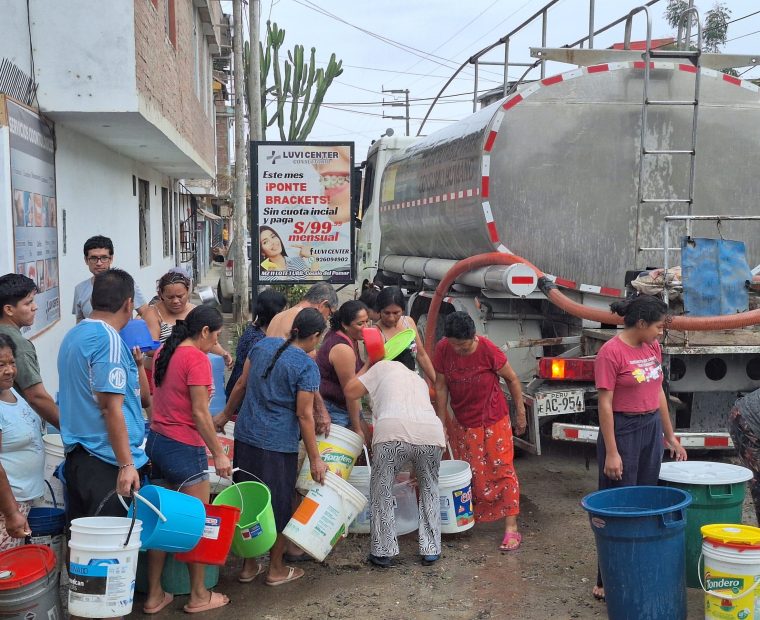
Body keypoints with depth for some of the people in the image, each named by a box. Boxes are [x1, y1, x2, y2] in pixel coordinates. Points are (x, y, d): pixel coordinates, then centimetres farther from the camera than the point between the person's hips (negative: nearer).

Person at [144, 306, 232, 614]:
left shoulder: (165, 353, 9)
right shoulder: (197, 359, -16)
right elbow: (200, 413, -19)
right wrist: (218, 454, -13)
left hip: (157, 440, 9)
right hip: (184, 447, -9)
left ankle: (154, 595, 22)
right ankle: (198, 596, 16)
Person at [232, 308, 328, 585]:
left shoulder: (264, 345, 5)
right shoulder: (307, 366, -13)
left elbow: (242, 384, 16)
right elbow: (304, 415, -14)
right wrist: (315, 459, -10)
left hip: (245, 436, 6)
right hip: (278, 445, -6)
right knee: (279, 504, 10)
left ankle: (248, 565, 27)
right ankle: (276, 569, 23)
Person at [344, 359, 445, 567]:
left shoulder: (384, 367, 22)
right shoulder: (419, 380, 36)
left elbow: (350, 390, 19)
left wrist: (366, 367, 36)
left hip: (393, 433, -4)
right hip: (431, 434, 4)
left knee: (381, 492, 15)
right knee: (429, 491, 26)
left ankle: (382, 552, 19)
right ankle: (431, 550, 26)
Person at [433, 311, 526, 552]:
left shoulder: (488, 350, -23)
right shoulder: (443, 349, -13)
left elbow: (512, 379, -9)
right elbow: (441, 387, -4)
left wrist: (520, 412, -2)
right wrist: (441, 422, -2)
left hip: (493, 420, -3)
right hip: (461, 421, 4)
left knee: (502, 470, -4)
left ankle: (511, 528, -1)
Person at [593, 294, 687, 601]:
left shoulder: (653, 347, 7)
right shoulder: (611, 352, -15)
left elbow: (658, 392, 15)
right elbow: (605, 405, -16)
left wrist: (670, 436, 17)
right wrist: (611, 452, -17)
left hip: (652, 429, 7)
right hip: (623, 431, -7)